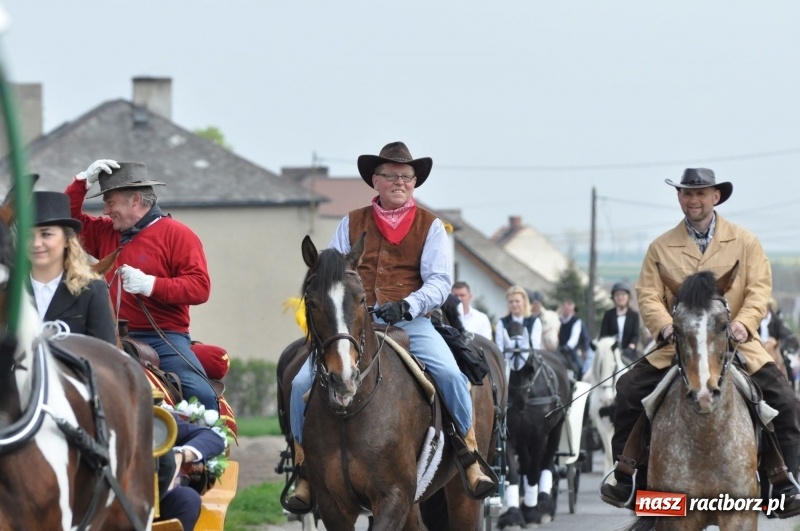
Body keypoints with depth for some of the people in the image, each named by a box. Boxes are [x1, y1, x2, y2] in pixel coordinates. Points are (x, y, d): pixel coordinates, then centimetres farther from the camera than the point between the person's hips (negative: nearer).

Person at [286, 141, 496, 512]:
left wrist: (406, 305, -19)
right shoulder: (351, 224, 15)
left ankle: (472, 463, -14)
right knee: (302, 383, -17)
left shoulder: (430, 226, 10)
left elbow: (440, 282, -1)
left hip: (410, 322, -2)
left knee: (449, 374, -28)